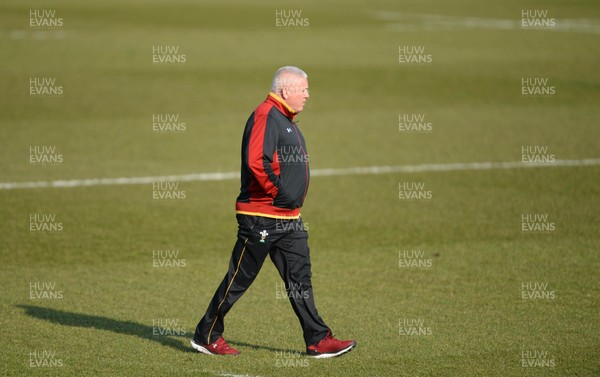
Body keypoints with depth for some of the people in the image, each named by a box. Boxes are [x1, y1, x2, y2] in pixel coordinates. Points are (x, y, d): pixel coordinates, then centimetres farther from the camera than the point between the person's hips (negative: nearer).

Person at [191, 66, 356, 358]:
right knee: (239, 279, -1)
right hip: (261, 217, -9)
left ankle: (318, 341, 5)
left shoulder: (285, 120, 19)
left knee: (300, 278, 5)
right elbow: (256, 161, -25)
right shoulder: (266, 115, -14)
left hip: (289, 219, 9)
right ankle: (206, 336, 10)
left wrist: (294, 198, 17)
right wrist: (278, 192, -19)